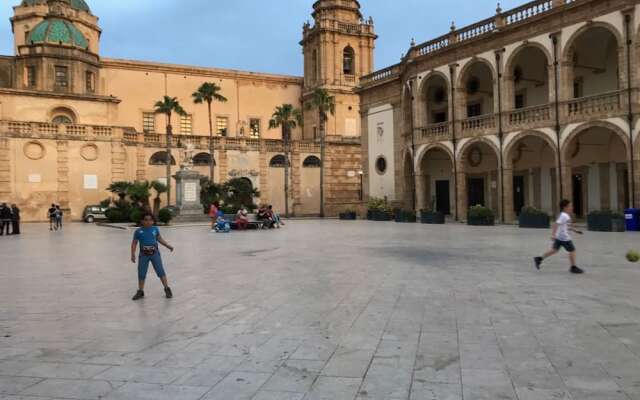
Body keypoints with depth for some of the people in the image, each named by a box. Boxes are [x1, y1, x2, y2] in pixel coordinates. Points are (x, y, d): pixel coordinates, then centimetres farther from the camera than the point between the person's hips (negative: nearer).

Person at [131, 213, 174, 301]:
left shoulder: (155, 229, 0)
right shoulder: (138, 231, -4)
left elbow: (160, 239, 14)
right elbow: (134, 243, 0)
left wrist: (168, 246, 10)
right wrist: (133, 254, -8)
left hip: (155, 253, 0)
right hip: (143, 255, 0)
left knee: (160, 271, -2)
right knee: (141, 273, 5)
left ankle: (167, 289, 7)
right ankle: (140, 291, 19)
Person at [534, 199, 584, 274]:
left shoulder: (564, 215, 14)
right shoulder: (564, 216, -17)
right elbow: (556, 224, -27)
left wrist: (575, 230, 30)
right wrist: (553, 234, -32)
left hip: (559, 237, 10)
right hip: (564, 238, -10)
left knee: (555, 250, 14)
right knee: (572, 251, 1)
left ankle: (539, 259, 15)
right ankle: (574, 268, 11)